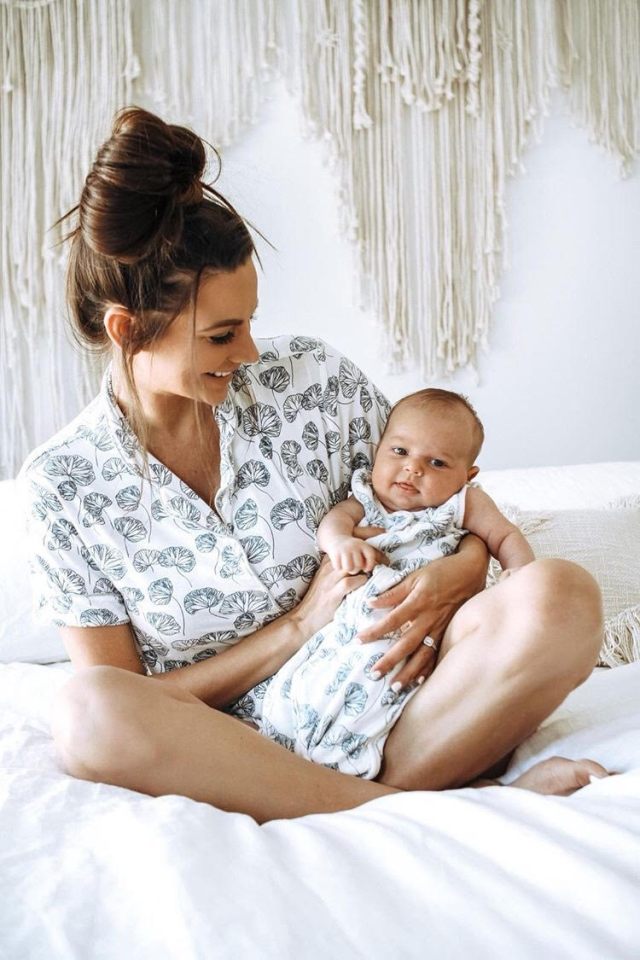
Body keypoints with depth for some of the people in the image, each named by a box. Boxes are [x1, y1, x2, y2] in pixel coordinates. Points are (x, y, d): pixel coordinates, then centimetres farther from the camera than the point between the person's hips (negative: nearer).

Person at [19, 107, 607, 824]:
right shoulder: (62, 483, -5)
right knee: (87, 713, -35)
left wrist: (459, 574, -13)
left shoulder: (311, 380, -2)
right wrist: (300, 625, -13)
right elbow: (126, 708, -3)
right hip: (222, 753, 0)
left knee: (561, 596, -23)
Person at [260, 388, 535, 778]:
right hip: (349, 621, 3)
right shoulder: (366, 500, 20)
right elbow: (335, 517, 4)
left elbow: (506, 536, 15)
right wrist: (340, 541, -20)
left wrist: (522, 576, -5)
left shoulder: (464, 504, 17)